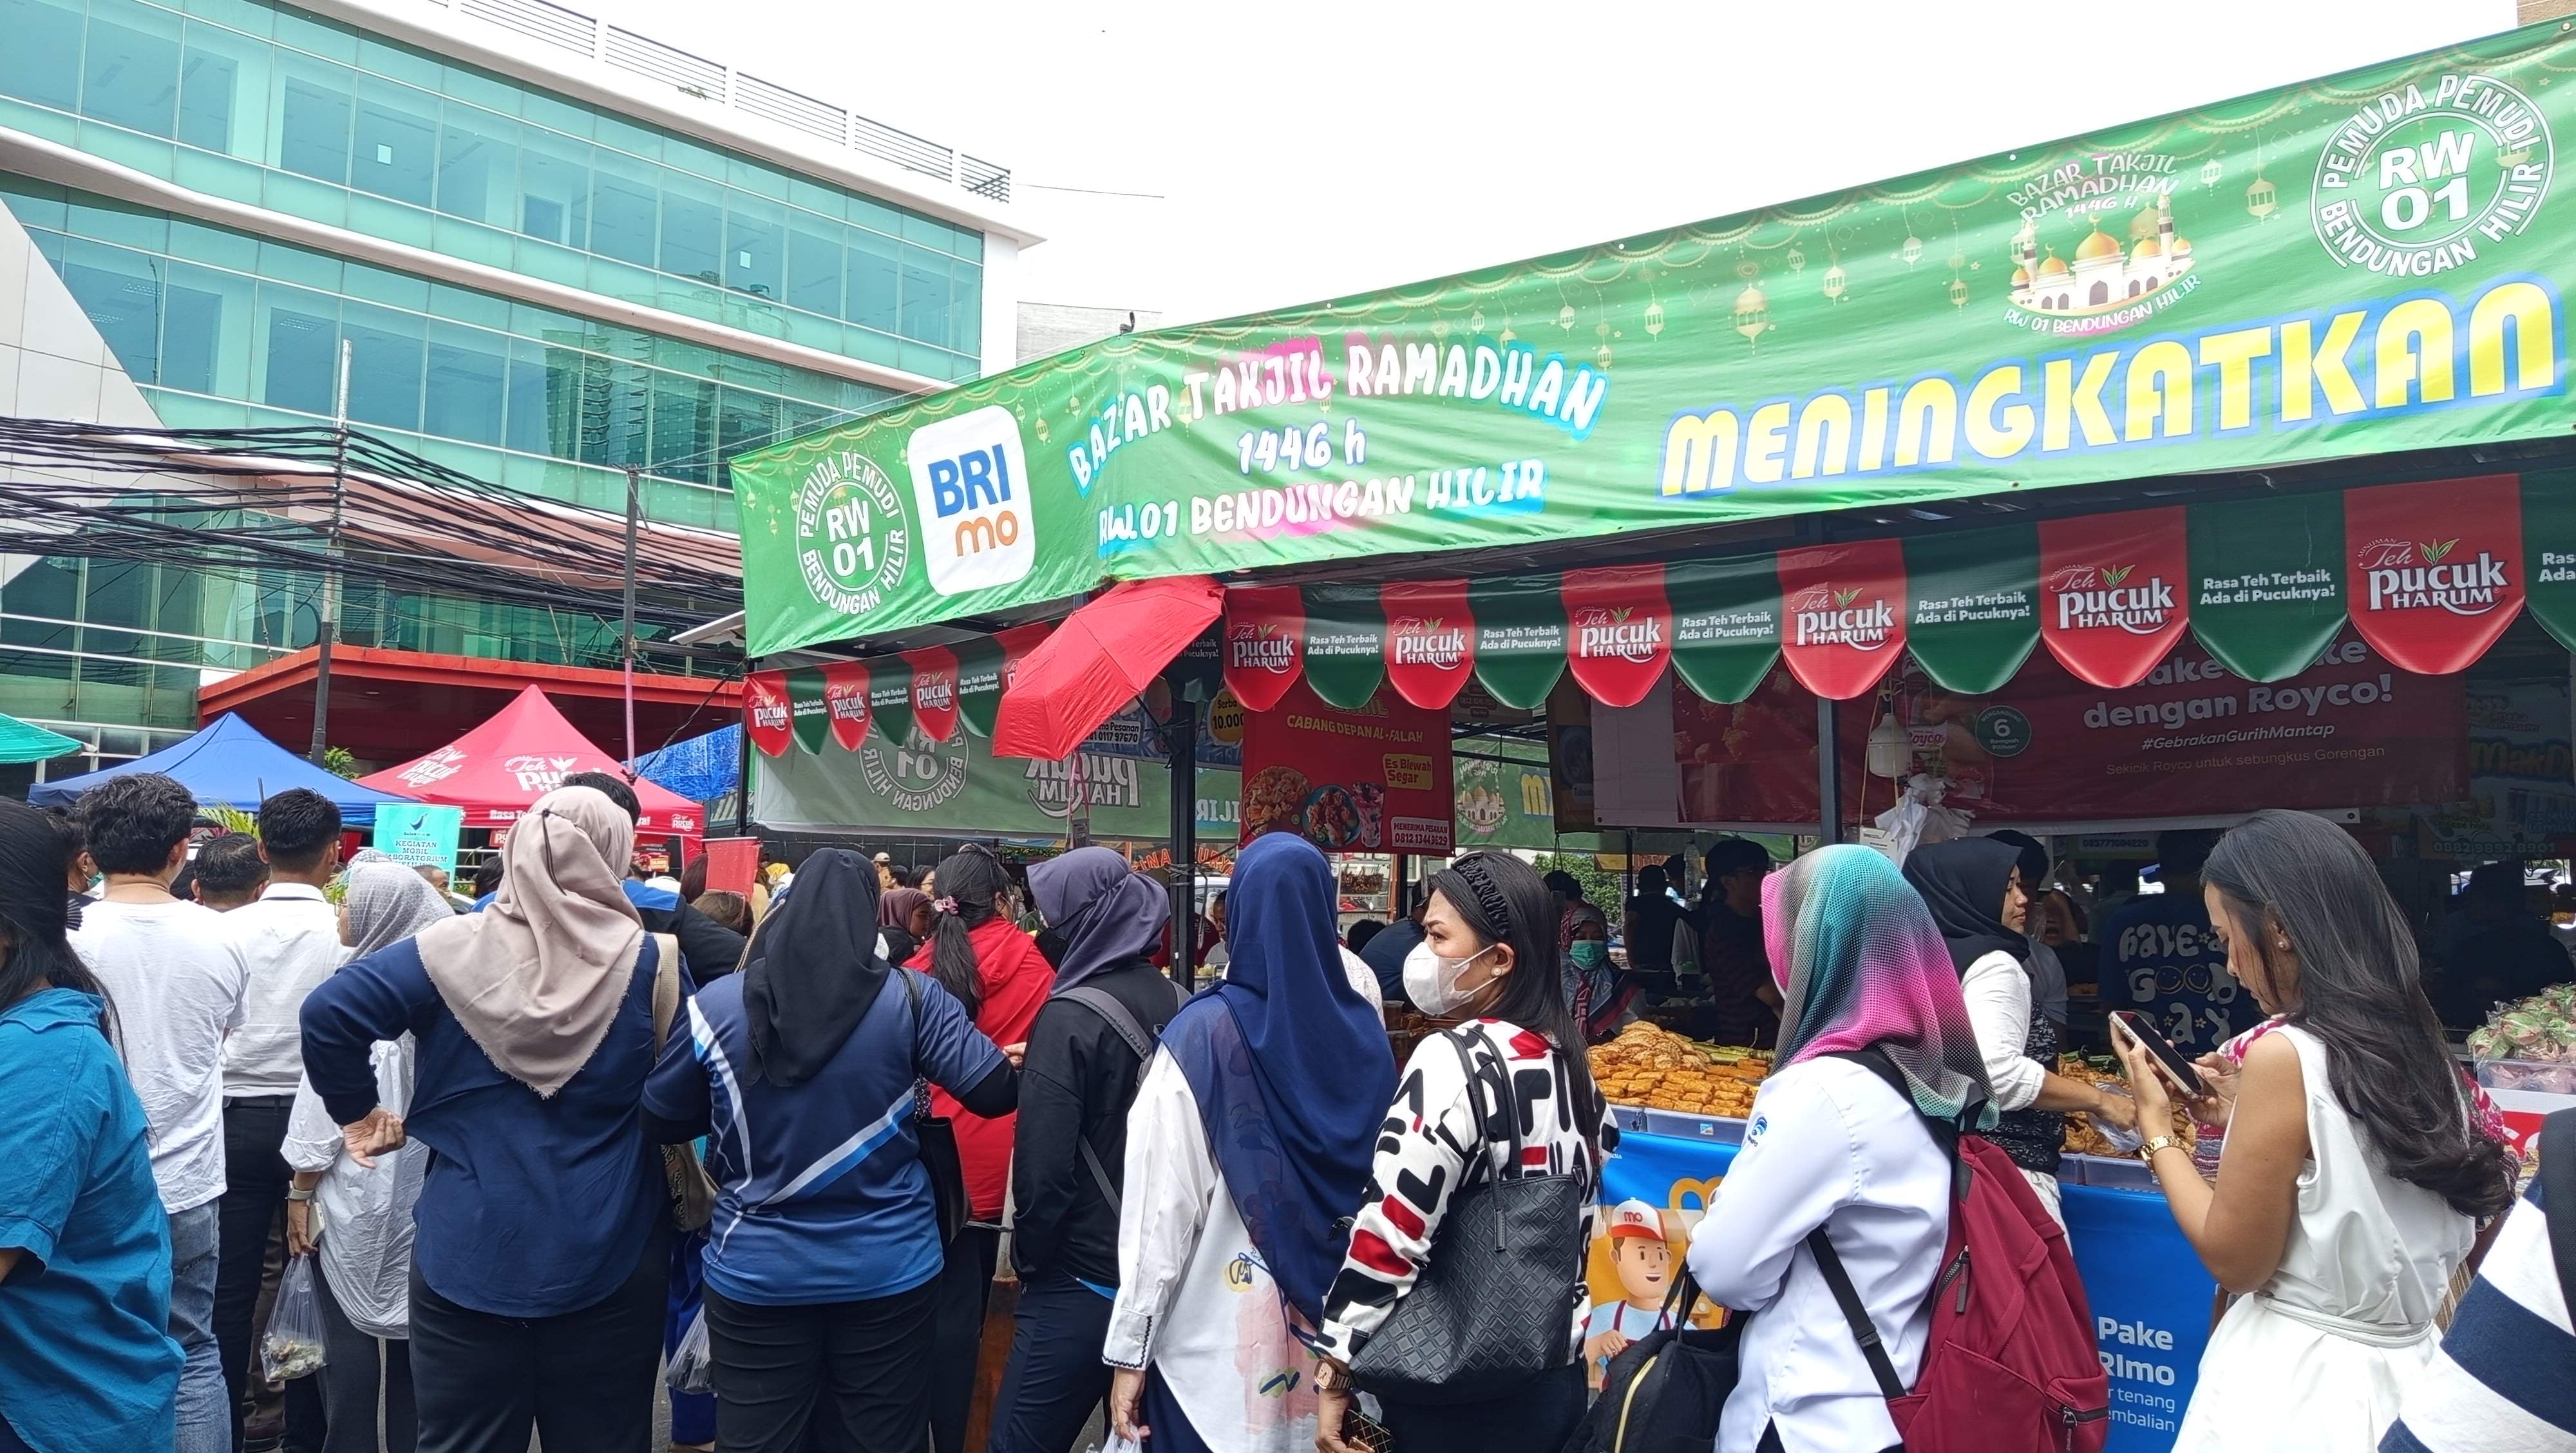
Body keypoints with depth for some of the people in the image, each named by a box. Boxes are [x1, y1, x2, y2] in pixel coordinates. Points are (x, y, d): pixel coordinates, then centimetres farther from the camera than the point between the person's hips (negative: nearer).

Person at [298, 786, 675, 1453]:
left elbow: (328, 1014, -9)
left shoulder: (454, 950, -5)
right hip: (611, 1264, 0)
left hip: (470, 1255, 1)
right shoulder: (650, 961, -6)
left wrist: (358, 1111, 5)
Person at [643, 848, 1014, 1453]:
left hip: (756, 1275, 1)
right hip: (889, 1271, 0)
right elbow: (995, 1091, -10)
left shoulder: (717, 1004, -6)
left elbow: (662, 1118, 5)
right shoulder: (911, 997, -10)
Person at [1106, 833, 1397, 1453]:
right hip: (1343, 1330, 4)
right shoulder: (1366, 1030, -3)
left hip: (1222, 1341, -4)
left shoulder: (1204, 1034, -15)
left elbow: (1162, 1204, -15)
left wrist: (1131, 1345, -7)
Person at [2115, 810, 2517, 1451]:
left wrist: (2156, 1123, -6)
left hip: (2300, 1382, -7)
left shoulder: (2284, 1056, -21)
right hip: (2403, 1370, 8)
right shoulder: (2414, 1047, 1)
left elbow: (2235, 1261, -15)